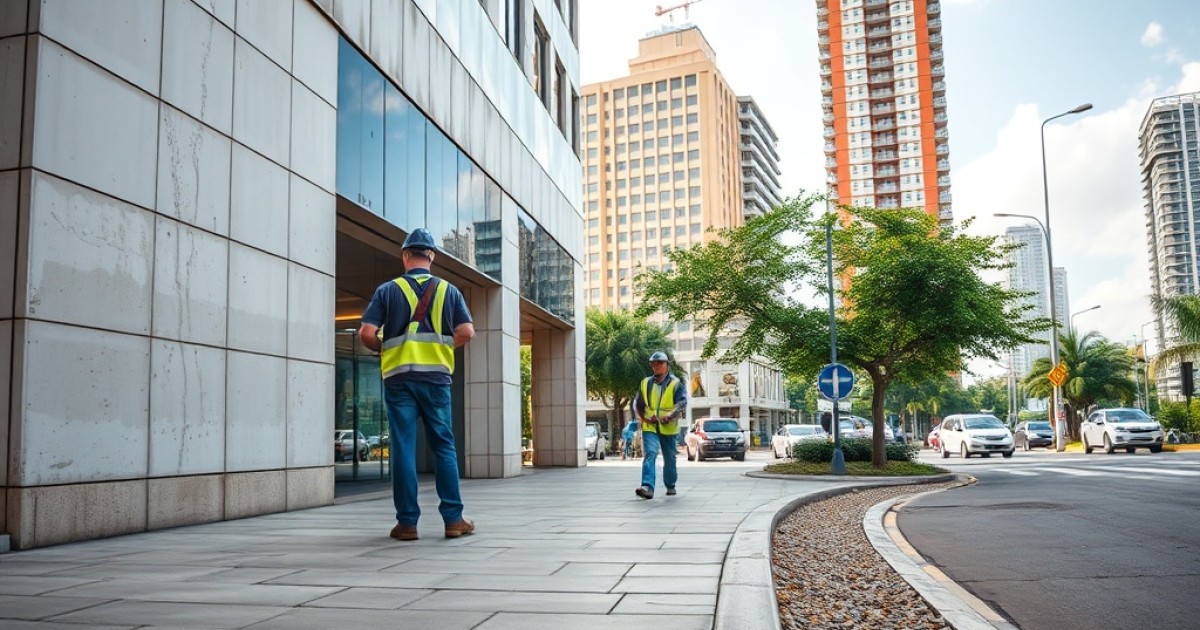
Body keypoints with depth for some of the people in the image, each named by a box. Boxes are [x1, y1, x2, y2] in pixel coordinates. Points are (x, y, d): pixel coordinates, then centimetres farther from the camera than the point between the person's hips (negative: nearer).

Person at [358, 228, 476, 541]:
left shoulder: (387, 290, 3)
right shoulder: (448, 290, 7)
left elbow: (366, 333, -5)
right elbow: (467, 331, 0)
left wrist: (383, 349, 15)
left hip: (398, 377, -1)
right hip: (436, 376, 1)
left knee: (403, 448, 2)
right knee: (444, 447, 7)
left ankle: (407, 522, 4)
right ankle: (453, 518, 6)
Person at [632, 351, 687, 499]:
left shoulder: (675, 384, -1)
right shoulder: (645, 383, 9)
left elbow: (682, 403, -12)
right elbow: (637, 404, 13)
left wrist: (669, 416, -27)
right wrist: (644, 417, -4)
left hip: (668, 428, -1)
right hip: (649, 427, 1)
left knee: (669, 459, 12)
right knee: (650, 454, -18)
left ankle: (670, 486, 33)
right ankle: (647, 487, -28)